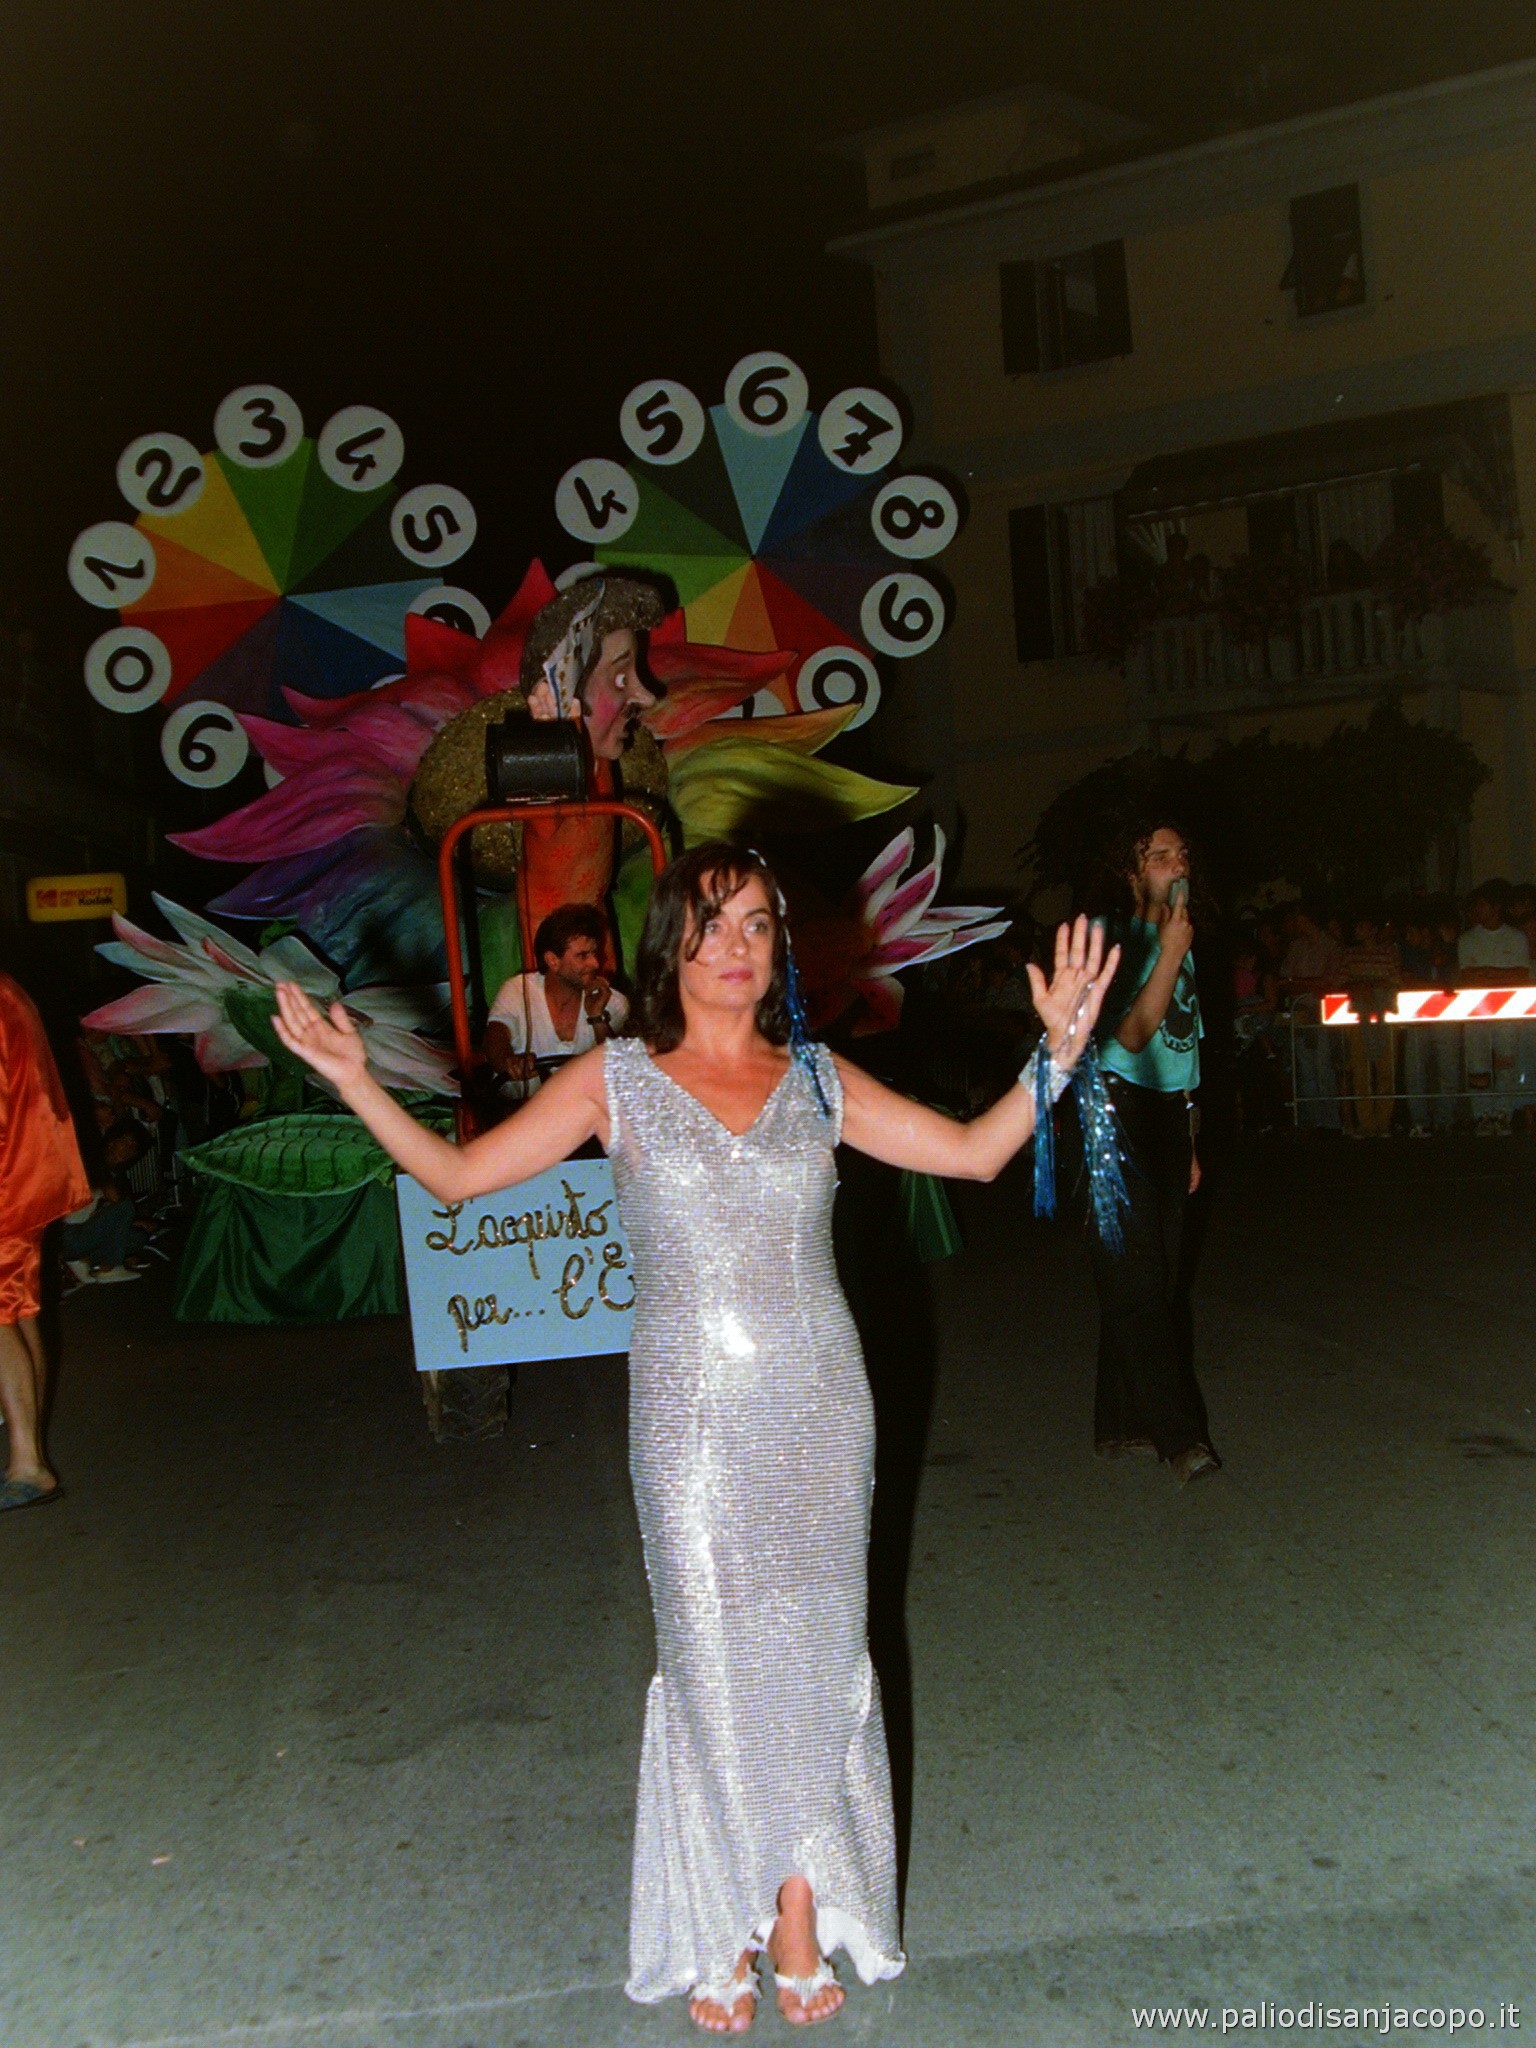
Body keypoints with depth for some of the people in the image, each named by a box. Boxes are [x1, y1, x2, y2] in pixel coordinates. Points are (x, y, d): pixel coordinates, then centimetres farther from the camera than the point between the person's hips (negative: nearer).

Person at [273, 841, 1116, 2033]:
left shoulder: (817, 1079, 3)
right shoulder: (618, 1080, -2)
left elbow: (978, 1153, 3)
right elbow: (458, 1175, -3)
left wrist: (1061, 1047, -7)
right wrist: (355, 1082, -14)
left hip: (820, 1407, 2)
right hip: (694, 1414, -2)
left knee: (817, 1656, 10)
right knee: (716, 1664, 6)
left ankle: (803, 1908, 29)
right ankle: (722, 1931, 26)